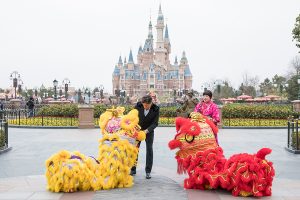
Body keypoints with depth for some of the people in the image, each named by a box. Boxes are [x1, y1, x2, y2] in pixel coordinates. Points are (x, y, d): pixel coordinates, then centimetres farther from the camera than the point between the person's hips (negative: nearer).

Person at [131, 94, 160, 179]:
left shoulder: (156, 109, -21)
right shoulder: (138, 105, -20)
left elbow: (155, 123, -18)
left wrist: (147, 130, -32)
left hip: (149, 131, -1)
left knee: (149, 149, -6)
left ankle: (148, 171, 2)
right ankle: (133, 170, 11)